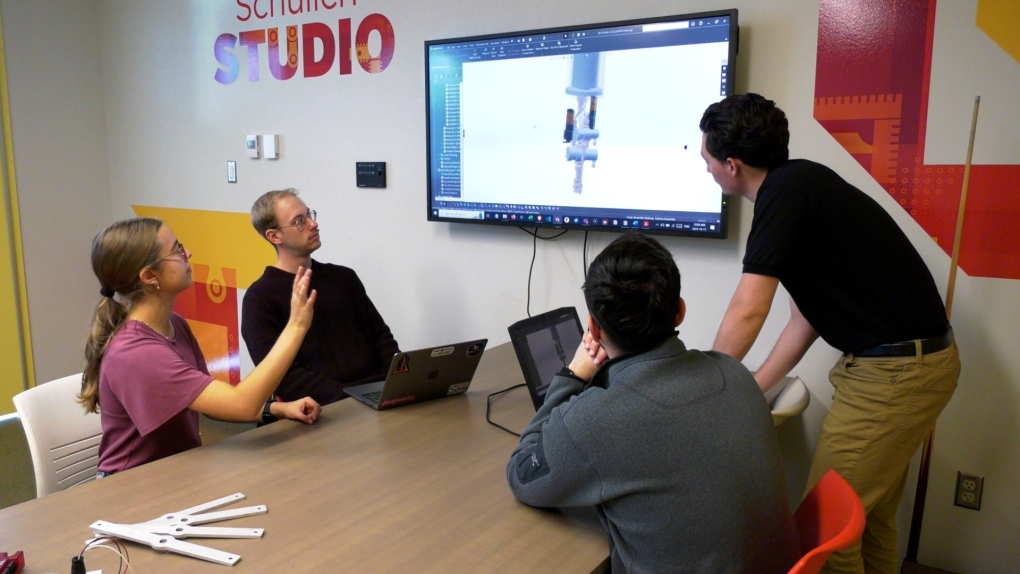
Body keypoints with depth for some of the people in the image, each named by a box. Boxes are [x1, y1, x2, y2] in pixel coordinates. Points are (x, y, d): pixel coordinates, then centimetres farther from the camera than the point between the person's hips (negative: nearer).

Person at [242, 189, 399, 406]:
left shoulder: (344, 277, 17)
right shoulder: (261, 298, 1)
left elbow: (381, 336, 17)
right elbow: (282, 374, -9)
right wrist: (347, 399, -20)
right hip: (329, 405, -5)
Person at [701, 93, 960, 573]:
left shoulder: (785, 192, -18)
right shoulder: (802, 185, 10)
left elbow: (748, 312, -22)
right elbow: (806, 316, 14)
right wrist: (751, 389, 14)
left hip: (895, 371, -9)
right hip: (912, 360, 9)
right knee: (869, 514, 20)